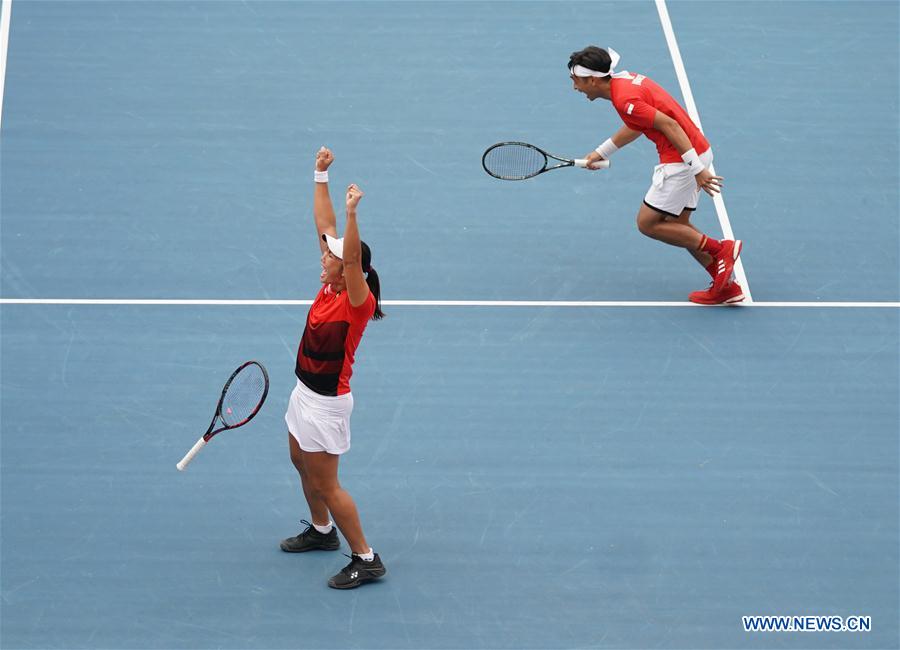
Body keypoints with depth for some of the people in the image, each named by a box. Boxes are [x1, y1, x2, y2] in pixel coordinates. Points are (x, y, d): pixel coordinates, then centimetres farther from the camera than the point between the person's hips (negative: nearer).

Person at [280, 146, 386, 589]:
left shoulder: (357, 301, -25)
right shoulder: (331, 287, -5)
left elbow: (353, 257, -44)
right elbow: (325, 226, 1)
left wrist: (352, 213, -55)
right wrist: (321, 177, -1)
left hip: (326, 402, -9)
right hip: (306, 392, 9)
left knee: (325, 484, -2)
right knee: (302, 462, 26)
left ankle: (365, 560, 7)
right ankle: (322, 531, 47)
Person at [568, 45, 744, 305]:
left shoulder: (625, 99, -20)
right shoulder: (624, 80, 11)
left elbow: (669, 125, -24)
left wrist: (697, 169, -25)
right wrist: (601, 152, 31)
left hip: (682, 159, -10)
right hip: (697, 151, 10)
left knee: (647, 223, 0)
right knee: (677, 226, 17)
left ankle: (720, 250, -2)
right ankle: (726, 286, 16)